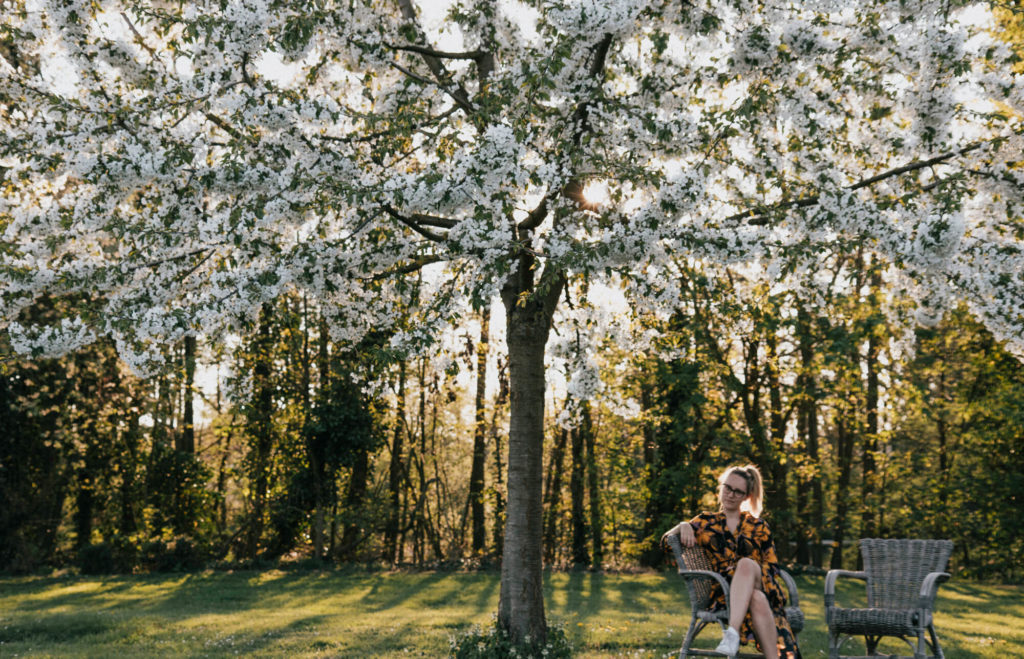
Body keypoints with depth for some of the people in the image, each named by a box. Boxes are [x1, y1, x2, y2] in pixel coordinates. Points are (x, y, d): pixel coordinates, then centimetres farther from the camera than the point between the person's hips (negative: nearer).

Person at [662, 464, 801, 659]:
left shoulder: (758, 527, 20)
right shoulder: (706, 522, 19)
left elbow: (773, 566, 14)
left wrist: (748, 570, -8)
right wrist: (684, 526, -11)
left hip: (761, 588, 0)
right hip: (723, 593, 0)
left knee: (746, 563, -37)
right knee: (757, 600, -38)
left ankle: (732, 633, -51)